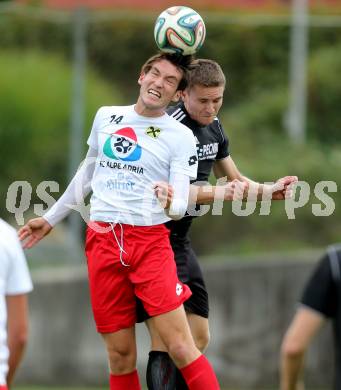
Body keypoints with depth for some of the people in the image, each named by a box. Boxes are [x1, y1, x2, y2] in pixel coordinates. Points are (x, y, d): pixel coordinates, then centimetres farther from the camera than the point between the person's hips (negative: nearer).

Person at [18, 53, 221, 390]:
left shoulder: (181, 137, 0)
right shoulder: (106, 117, 11)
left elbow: (181, 205, -7)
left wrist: (169, 203, -30)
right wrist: (50, 218, 31)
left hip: (150, 242, -3)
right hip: (101, 239, 3)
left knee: (180, 347, -14)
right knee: (120, 355, 1)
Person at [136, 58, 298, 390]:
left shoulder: (213, 127, 10)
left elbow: (234, 181, 22)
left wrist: (268, 190, 5)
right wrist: (216, 194, -33)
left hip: (180, 242, 10)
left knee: (198, 338, 11)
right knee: (166, 341, -16)